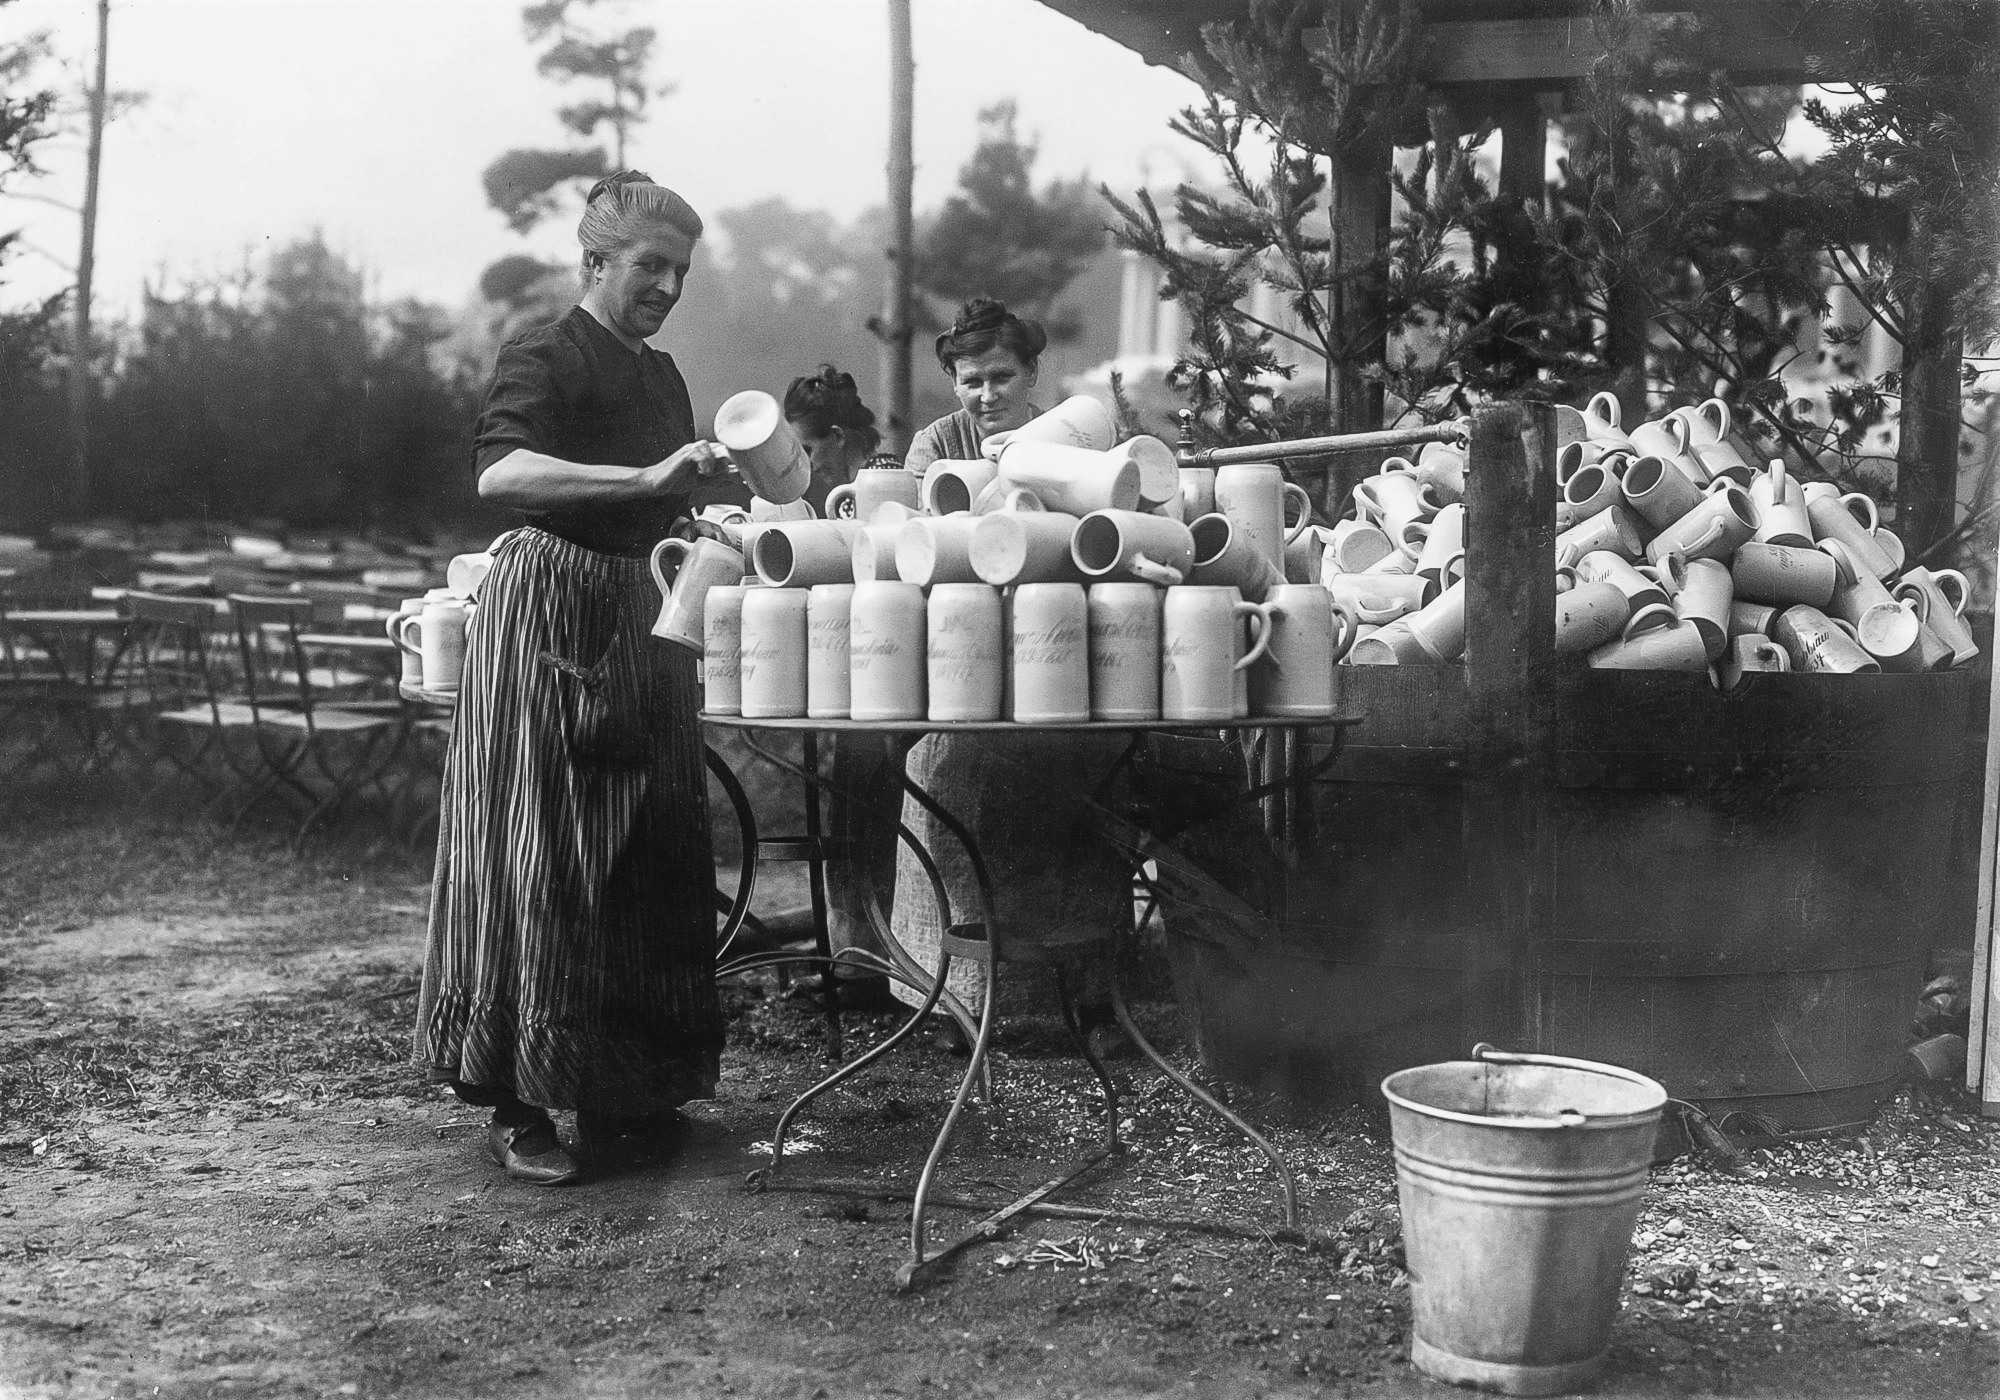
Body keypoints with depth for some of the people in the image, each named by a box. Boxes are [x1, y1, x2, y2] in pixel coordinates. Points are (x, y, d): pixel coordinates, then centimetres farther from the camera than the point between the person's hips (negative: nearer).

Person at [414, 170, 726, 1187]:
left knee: (650, 853, 9)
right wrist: (645, 478, -32)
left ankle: (625, 1088, 19)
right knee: (538, 856, -8)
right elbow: (500, 473, -27)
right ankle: (517, 1106, -2)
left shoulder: (661, 377, 18)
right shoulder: (543, 359, -7)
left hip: (639, 623, 8)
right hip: (547, 608, -8)